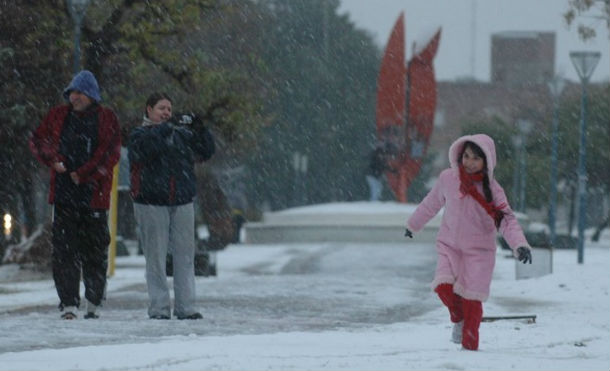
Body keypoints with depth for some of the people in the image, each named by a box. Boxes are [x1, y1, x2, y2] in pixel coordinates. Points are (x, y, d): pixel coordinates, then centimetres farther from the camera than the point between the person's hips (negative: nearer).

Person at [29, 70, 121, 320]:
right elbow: (37, 140, 14)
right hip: (64, 195, 2)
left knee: (95, 251, 3)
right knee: (64, 249, -3)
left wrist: (83, 174, -12)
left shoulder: (106, 119, 2)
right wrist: (52, 158, -5)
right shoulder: (58, 116, 11)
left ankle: (93, 303, 15)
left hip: (94, 194, -2)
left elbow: (111, 152, -7)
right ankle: (68, 303, -1)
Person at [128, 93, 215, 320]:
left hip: (182, 203, 4)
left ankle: (185, 307, 6)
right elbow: (142, 149, -18)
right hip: (151, 204, -4)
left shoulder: (181, 134, 13)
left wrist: (200, 131, -6)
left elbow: (206, 152, 10)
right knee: (155, 257, -2)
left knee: (185, 255, 2)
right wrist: (161, 131, -25)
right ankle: (159, 308, 1)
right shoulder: (139, 135, 3)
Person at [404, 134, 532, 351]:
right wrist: (413, 225, 28)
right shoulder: (448, 179, -3)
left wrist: (520, 245, -34)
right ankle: (458, 319, 11)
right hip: (449, 245, 2)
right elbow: (431, 204, 14)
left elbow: (507, 220, -16)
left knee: (471, 299, -8)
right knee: (443, 286, -19)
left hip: (479, 251, -2)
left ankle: (469, 345, 7)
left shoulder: (492, 190, -10)